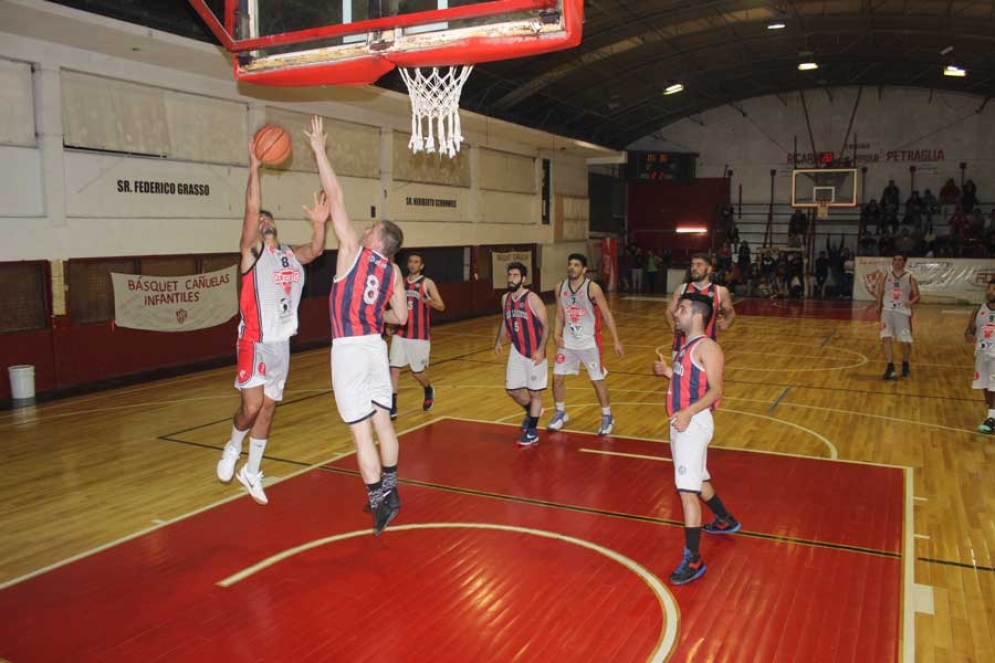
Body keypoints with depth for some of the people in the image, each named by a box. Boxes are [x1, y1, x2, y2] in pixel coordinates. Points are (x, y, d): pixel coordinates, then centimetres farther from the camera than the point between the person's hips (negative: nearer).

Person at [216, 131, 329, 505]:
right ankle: (232, 449, 21)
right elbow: (252, 209, -18)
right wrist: (254, 167, -21)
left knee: (268, 410, 11)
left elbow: (316, 250, -1)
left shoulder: (290, 254, 13)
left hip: (282, 344, 6)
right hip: (255, 343, -6)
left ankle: (251, 472, 24)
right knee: (251, 407, -10)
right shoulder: (252, 251, -6)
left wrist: (319, 223, -16)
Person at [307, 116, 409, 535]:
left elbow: (335, 195, -5)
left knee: (361, 432, -2)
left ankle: (379, 501, 1)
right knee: (383, 422, 15)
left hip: (349, 350, -6)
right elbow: (400, 317, 11)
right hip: (375, 346, 6)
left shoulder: (353, 250, -6)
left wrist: (318, 149, 2)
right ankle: (389, 491, 27)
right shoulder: (393, 271, 7)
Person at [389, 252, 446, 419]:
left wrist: (430, 302, -28)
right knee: (394, 369, -6)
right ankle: (392, 408, -1)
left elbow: (442, 306, -7)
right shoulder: (401, 283, 9)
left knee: (418, 372, 5)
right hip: (401, 334, 4)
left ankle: (429, 391, 38)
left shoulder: (427, 283, -4)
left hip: (419, 336, -4)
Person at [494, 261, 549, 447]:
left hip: (534, 352, -6)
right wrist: (499, 341, 7)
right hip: (516, 351, 7)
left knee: (535, 392, 2)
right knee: (511, 389, 12)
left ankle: (532, 432, 12)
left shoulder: (532, 299, -16)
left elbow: (546, 325, -15)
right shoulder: (505, 299, 4)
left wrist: (541, 350, -23)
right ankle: (531, 412, 39)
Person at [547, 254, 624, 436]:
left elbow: (607, 315, -10)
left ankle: (607, 417, 18)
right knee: (557, 377, 5)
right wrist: (556, 334, -9)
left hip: (589, 341, -4)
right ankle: (560, 413, 26)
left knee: (597, 380, 1)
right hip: (567, 341, 4)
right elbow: (559, 316, 9)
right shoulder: (560, 288, 0)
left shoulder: (592, 288, -14)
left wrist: (616, 341, -12)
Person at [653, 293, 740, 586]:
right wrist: (668, 372, 11)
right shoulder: (686, 347, 14)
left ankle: (693, 560, -6)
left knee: (687, 490, -12)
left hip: (693, 423, -10)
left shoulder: (707, 347, -14)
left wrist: (688, 413, -32)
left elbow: (715, 390, -20)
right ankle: (725, 521, 50)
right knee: (699, 480, 26)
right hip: (681, 423, 10)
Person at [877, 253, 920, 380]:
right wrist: (879, 305, -2)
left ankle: (905, 364, 28)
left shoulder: (910, 278, 4)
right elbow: (880, 293, 15)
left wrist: (911, 302, -19)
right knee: (885, 338, -15)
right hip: (888, 311, 1)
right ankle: (890, 367, -11)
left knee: (906, 342, 1)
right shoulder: (885, 277, 8)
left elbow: (917, 296, 3)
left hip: (903, 313, 0)